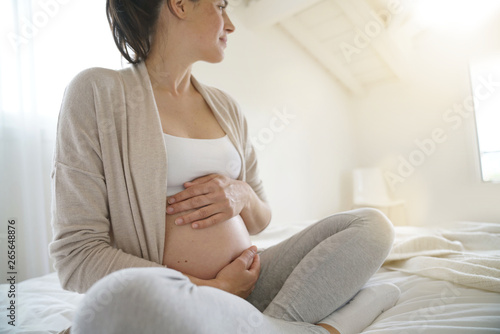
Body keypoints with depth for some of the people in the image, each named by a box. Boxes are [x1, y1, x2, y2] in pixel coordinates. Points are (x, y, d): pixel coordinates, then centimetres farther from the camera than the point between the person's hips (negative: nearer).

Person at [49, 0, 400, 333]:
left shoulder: (226, 106, 11)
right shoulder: (98, 91, -4)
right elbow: (77, 254, -10)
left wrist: (243, 196, -8)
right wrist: (213, 288, -14)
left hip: (248, 282, 5)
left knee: (373, 224, -2)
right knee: (119, 300, -37)